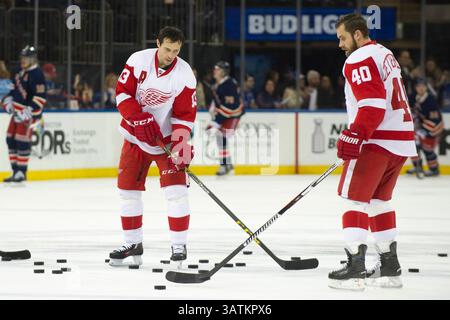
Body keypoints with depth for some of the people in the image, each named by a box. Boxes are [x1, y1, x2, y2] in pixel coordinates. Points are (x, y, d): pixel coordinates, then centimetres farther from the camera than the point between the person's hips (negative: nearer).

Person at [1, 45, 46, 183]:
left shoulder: (36, 74, -15)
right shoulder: (20, 72, 13)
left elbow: (41, 97, -21)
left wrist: (28, 112, -24)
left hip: (28, 112, -9)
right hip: (17, 111, 9)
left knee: (22, 141, -11)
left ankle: (21, 172, -5)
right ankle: (15, 171, 13)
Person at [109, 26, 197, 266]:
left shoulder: (185, 74, -14)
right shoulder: (139, 60, -11)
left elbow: (185, 115, -12)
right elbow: (123, 92, -10)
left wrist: (181, 145, -24)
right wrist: (140, 119, -23)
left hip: (166, 137, -2)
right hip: (136, 135, 2)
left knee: (175, 188, -13)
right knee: (128, 189, 4)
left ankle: (179, 245, -5)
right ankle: (133, 244, 17)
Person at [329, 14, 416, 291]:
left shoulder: (359, 60, -11)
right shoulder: (385, 54, 20)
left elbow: (372, 103, -22)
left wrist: (355, 135, -26)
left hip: (377, 141, -9)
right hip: (402, 139, 9)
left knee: (355, 198, -5)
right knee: (379, 200, 17)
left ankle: (356, 268, -12)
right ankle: (390, 267, 16)